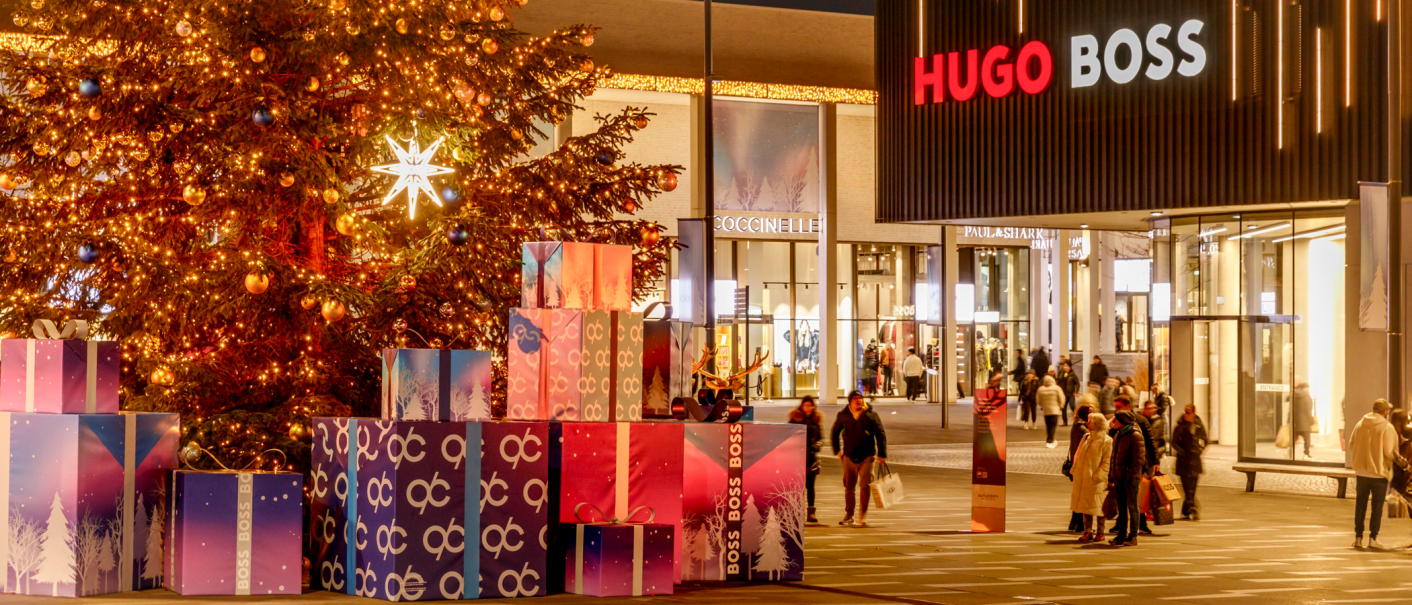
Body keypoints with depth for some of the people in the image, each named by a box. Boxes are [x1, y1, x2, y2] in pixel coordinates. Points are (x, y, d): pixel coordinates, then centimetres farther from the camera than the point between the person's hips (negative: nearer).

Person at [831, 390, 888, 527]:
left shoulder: (871, 415, -2)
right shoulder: (843, 416, 3)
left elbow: (881, 435, 2)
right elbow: (834, 434, 17)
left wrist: (882, 454, -3)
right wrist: (837, 451, 9)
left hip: (867, 456, -2)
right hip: (849, 456, 2)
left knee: (865, 486, -6)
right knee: (849, 487, 7)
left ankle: (862, 516, 2)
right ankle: (849, 515, 19)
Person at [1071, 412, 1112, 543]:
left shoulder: (1106, 441, -9)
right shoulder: (1086, 437, 13)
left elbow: (1107, 462, -12)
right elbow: (1078, 455, 18)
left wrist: (1099, 476, -17)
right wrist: (1075, 470, 8)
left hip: (1097, 481, -7)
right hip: (1083, 479, 7)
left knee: (1098, 507, 0)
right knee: (1085, 505, 10)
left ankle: (1100, 532, 9)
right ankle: (1087, 531, 16)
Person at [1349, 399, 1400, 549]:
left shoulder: (1360, 424, 3)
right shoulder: (1387, 427, -13)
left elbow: (1351, 445, 7)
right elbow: (1389, 451, -16)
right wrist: (1397, 459, 4)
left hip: (1361, 471, 4)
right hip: (1379, 472, -4)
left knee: (1360, 504, 12)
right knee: (1377, 506, 4)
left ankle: (1358, 537, 13)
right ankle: (1372, 538, 2)